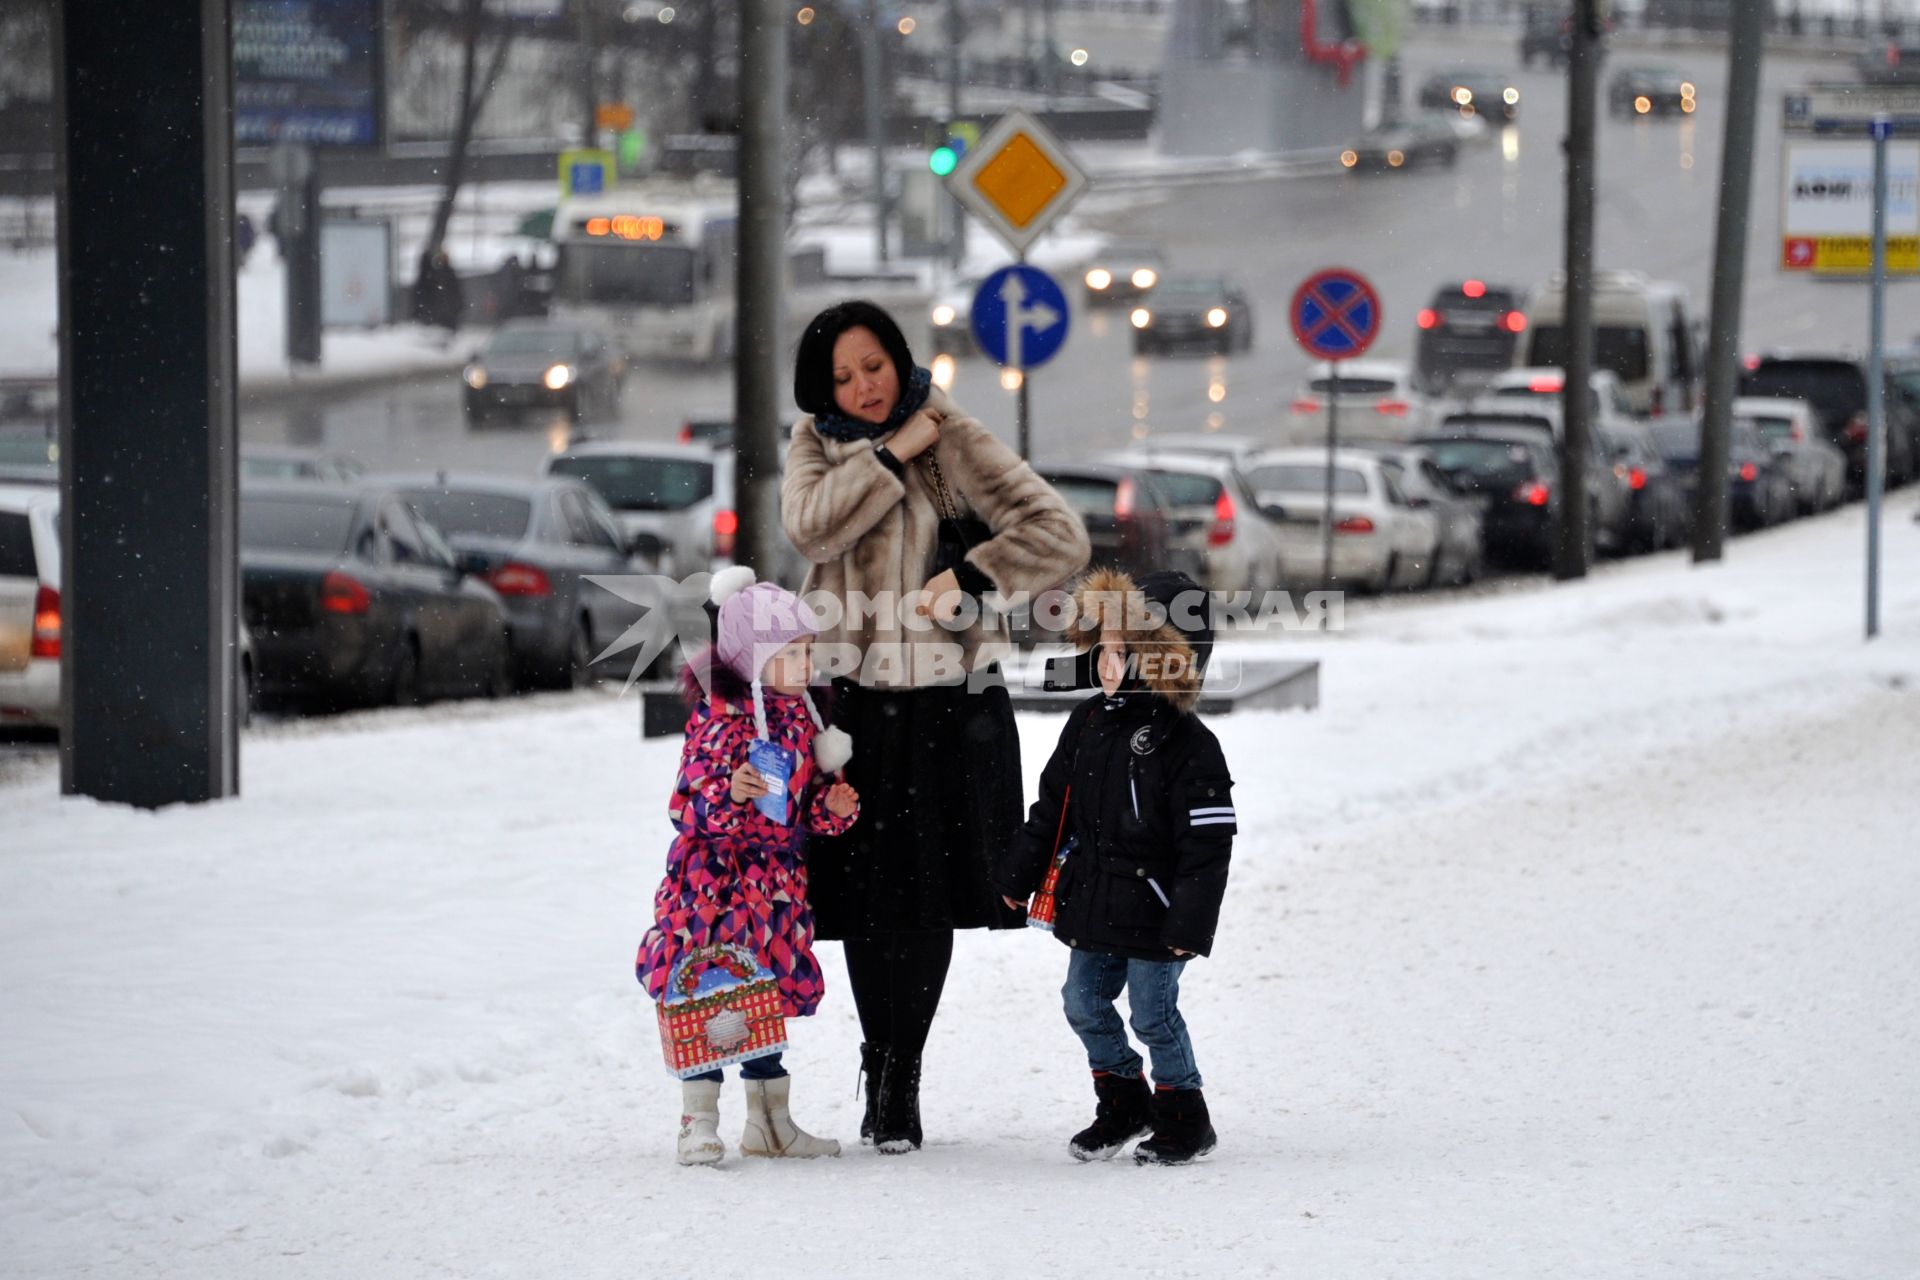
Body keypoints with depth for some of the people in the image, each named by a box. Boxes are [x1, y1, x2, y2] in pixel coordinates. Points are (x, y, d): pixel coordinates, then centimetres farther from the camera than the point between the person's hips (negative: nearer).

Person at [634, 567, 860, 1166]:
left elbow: (811, 805, 18)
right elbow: (685, 808, -18)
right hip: (716, 883, -7)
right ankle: (698, 1124, -1)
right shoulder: (720, 720, -14)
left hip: (777, 885, 7)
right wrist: (729, 795, -35)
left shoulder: (800, 717, 9)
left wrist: (835, 806, -2)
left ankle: (770, 1122, 20)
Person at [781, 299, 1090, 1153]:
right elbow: (810, 527, -14)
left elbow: (1061, 536, -11)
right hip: (852, 699, 2)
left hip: (946, 706, -2)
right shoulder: (816, 443, 7)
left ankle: (900, 1080, 10)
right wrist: (892, 453, -15)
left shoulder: (954, 443, -5)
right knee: (864, 895, 2)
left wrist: (969, 578, -18)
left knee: (927, 898, -1)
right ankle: (881, 1070, 17)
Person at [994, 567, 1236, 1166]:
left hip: (1153, 913, -7)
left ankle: (1184, 1116, 15)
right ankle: (1124, 1103, 28)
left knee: (1154, 1014, -1)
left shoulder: (1188, 745, -15)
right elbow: (1052, 807, 15)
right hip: (1093, 903, 7)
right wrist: (1020, 873, 15)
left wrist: (1189, 923, -19)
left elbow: (1207, 846, -16)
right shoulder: (1089, 722, 5)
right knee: (1084, 1003, 11)